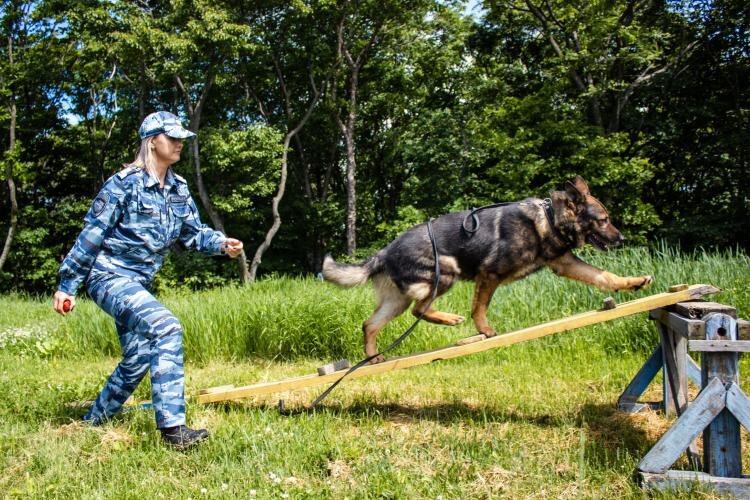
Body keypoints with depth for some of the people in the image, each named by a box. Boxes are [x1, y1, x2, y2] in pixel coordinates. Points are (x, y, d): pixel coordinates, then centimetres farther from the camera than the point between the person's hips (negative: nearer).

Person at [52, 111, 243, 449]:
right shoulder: (125, 183, -14)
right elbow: (91, 235, -12)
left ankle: (93, 422, 35)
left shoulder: (178, 188, 6)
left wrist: (222, 244, -12)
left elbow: (193, 232, 9)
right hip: (109, 276, -9)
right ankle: (172, 427, -26)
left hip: (138, 282, 9)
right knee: (166, 328, -28)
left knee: (138, 359, 14)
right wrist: (67, 285, -10)